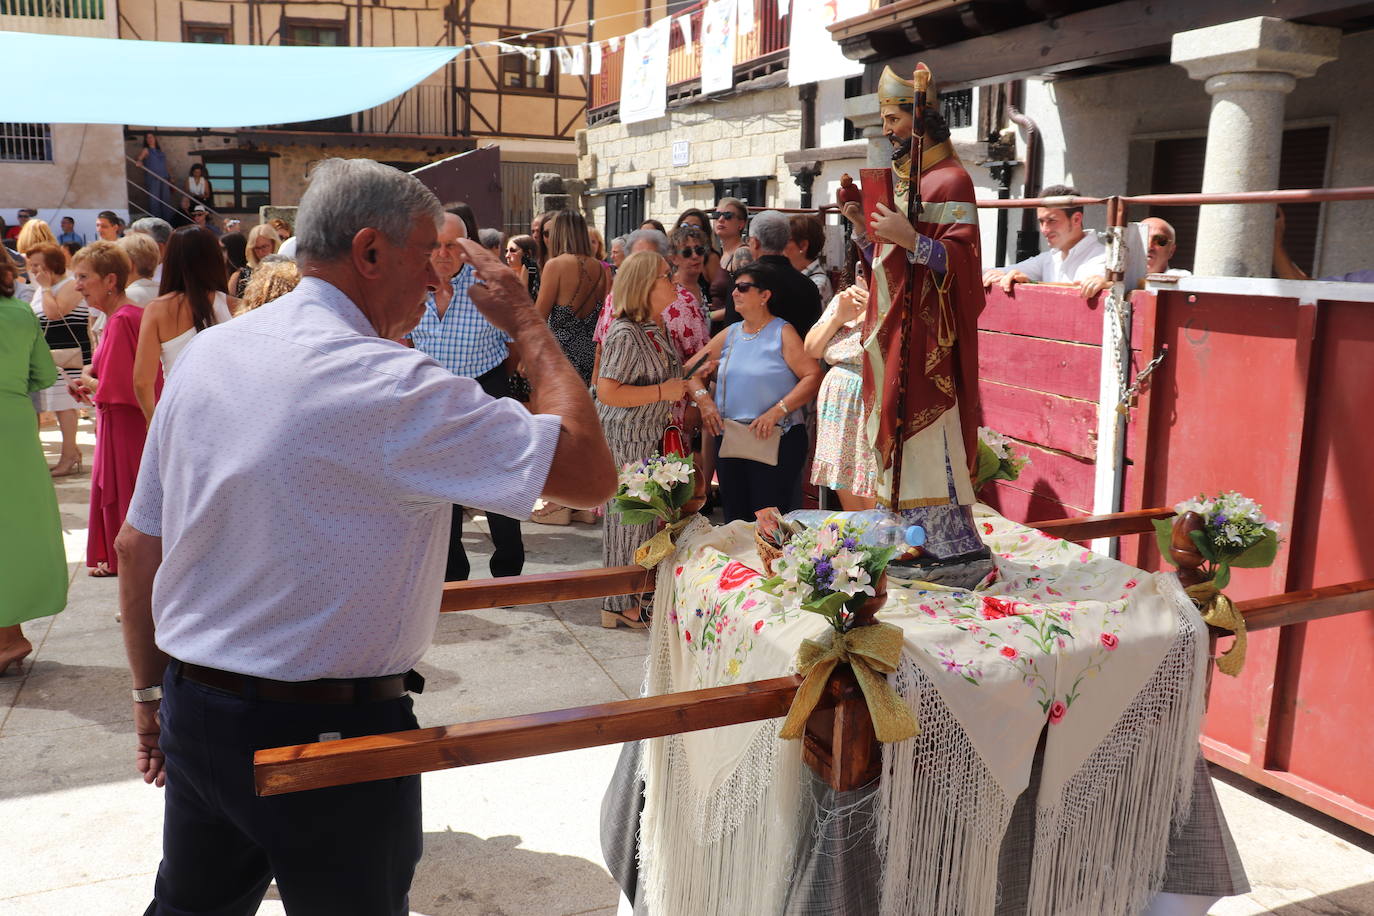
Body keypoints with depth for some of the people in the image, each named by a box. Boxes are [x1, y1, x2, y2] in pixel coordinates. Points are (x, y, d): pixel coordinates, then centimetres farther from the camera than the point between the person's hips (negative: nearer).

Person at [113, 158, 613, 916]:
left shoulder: (208, 352, 0)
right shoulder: (392, 386, -22)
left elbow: (138, 544, 6)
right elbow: (592, 475, -22)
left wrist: (152, 690, 18)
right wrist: (527, 324, -9)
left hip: (194, 712, 7)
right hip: (328, 729, -7)